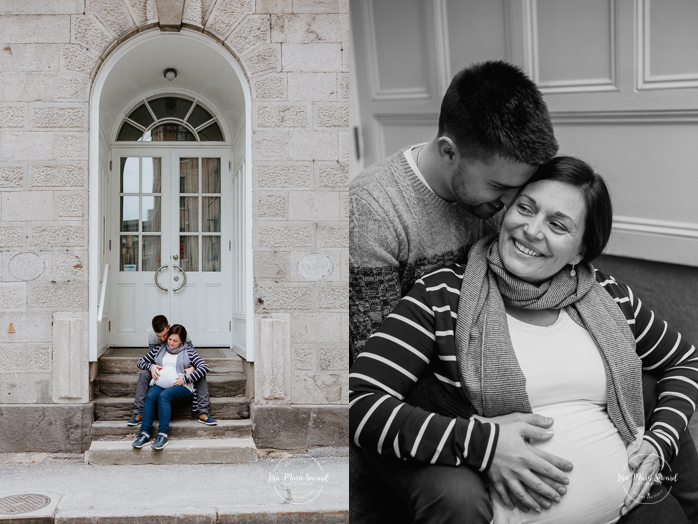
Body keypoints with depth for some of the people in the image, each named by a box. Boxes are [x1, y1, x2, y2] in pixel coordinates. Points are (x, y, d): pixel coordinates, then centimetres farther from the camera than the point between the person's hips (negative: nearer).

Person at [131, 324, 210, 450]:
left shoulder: (188, 351, 10)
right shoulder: (158, 349, 19)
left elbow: (204, 367, 0)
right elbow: (141, 362, 27)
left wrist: (186, 379, -10)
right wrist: (151, 366, 4)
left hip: (181, 388, -3)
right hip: (160, 385, 3)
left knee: (163, 396, -35)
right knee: (150, 396, -31)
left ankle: (163, 434, -41)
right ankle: (144, 433, -38)